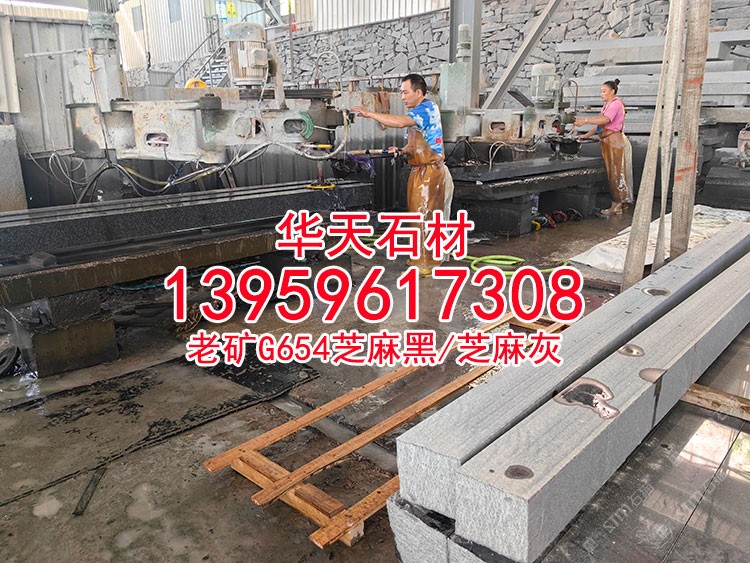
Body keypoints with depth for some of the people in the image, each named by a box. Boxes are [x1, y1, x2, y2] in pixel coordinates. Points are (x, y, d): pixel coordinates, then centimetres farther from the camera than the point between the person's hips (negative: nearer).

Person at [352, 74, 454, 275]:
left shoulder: (426, 108, -15)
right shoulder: (421, 110, 16)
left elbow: (400, 122, -33)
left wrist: (370, 114, -30)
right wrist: (402, 150, 4)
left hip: (429, 172, -10)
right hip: (420, 170, 10)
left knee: (423, 216, -5)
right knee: (419, 215, 15)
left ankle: (425, 265, 2)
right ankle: (420, 257, 27)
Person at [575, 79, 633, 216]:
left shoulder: (616, 103, -10)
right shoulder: (607, 105, 20)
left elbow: (605, 120, -27)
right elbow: (600, 126, 17)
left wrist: (585, 120, -29)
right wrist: (586, 136, 7)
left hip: (615, 141, -9)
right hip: (608, 142, 9)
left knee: (615, 174, -6)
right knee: (613, 174, 9)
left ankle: (616, 206, -2)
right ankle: (621, 203, 15)